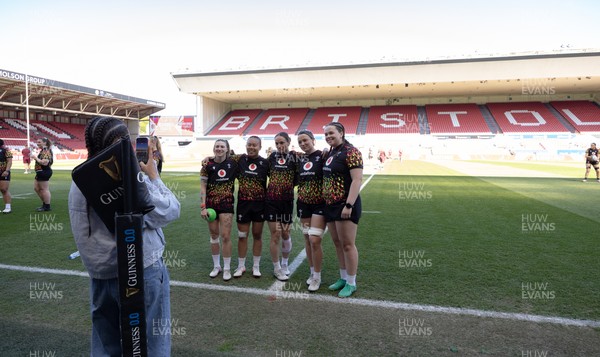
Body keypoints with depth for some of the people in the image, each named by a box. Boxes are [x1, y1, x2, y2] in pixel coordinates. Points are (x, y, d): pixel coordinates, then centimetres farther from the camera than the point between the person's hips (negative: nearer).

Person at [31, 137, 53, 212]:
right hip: (40, 172, 11)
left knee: (44, 189, -5)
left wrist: (35, 158, -18)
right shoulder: (42, 151, 16)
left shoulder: (46, 151, -17)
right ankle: (44, 204, 26)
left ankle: (47, 207, 3)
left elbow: (44, 162, -27)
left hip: (44, 172, -11)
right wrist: (35, 157, 11)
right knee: (36, 188, 18)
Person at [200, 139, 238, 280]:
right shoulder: (208, 165, -4)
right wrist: (203, 206, -7)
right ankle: (216, 266, 27)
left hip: (227, 204, -1)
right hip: (211, 204, 1)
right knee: (214, 235, 11)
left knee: (225, 236, -2)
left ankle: (227, 268, 12)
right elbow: (203, 186, -2)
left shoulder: (233, 163, -3)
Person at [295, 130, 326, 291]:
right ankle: (312, 272, 27)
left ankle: (317, 277, 7)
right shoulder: (300, 159, 9)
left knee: (314, 240, -11)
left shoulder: (322, 156, -9)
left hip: (320, 204, -6)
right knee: (307, 239, 11)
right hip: (304, 203, 6)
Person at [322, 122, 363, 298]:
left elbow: (357, 179, -19)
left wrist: (349, 205, -24)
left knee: (347, 244, -1)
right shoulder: (329, 153, 14)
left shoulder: (350, 152, -12)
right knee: (337, 243, 15)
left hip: (345, 206, -8)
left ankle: (351, 283, 13)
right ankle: (343, 278, 28)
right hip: (330, 205, 9)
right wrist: (326, 202, 13)